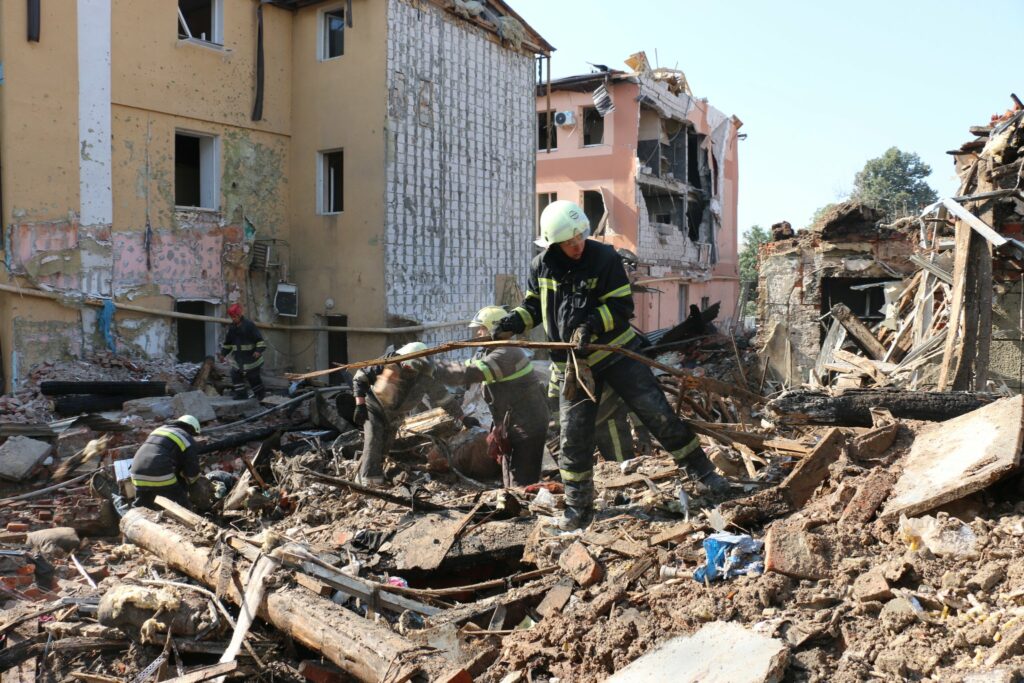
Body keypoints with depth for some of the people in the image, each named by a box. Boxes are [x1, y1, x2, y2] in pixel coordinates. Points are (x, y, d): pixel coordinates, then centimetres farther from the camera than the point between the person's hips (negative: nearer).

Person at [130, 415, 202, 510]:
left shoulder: (160, 429, 28)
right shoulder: (188, 440, 8)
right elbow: (192, 471, 6)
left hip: (138, 474, 7)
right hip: (160, 476, -7)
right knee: (183, 510, 4)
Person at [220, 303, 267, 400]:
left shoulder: (249, 325, -13)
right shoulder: (232, 327, 5)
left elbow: (259, 339, -14)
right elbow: (227, 342, 18)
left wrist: (258, 350, -25)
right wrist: (223, 353, 14)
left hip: (251, 356, -6)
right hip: (238, 357, 6)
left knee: (253, 376, 2)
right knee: (235, 375, -2)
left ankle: (260, 393, 22)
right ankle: (241, 395, 8)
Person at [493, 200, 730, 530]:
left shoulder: (605, 258, -11)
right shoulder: (540, 267, -2)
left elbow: (622, 307, -12)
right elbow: (534, 304, 13)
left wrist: (591, 324, -28)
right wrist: (514, 322, -7)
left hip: (617, 350, -2)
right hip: (575, 362, 2)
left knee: (658, 413, -1)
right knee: (574, 437, 3)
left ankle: (701, 470, 17)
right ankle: (578, 508, 18)